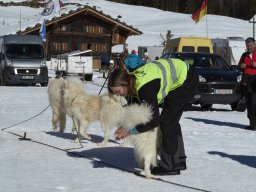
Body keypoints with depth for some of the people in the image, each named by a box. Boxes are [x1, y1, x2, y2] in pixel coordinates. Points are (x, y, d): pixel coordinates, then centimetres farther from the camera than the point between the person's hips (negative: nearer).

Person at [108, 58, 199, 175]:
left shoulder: (145, 88, -31)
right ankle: (179, 161, 29)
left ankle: (170, 166, -4)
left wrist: (130, 131, -22)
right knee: (172, 121, 17)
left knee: (167, 121, -10)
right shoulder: (134, 79, -3)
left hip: (187, 80, -10)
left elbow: (154, 120, -27)